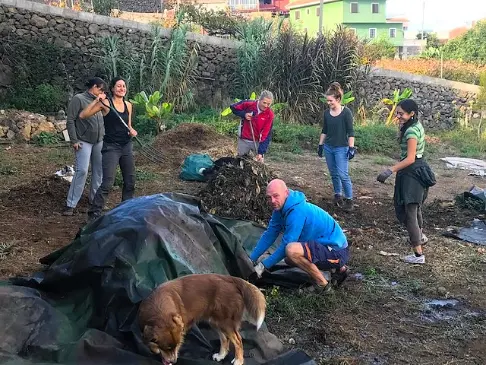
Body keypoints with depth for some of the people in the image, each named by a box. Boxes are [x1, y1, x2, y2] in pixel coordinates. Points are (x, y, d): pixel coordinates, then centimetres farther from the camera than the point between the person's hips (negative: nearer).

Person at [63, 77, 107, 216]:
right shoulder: (79, 99, -5)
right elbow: (70, 120, -8)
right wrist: (74, 140, -12)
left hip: (99, 142, 6)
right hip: (84, 142, -6)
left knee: (99, 170, 7)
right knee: (81, 171, -12)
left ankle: (94, 198, 23)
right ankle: (71, 204, -7)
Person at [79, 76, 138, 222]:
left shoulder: (128, 105, 8)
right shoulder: (105, 103, -8)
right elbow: (83, 115, -13)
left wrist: (132, 131, -1)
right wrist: (96, 101, -21)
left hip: (127, 146, 6)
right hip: (111, 147, -6)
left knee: (130, 181, 12)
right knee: (107, 183, -13)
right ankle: (94, 214, -5)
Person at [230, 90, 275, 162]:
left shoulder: (270, 114, -16)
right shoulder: (248, 104, -15)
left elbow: (266, 134, -17)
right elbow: (233, 107, 1)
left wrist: (261, 152, -24)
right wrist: (244, 114, -18)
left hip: (258, 141, -1)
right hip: (244, 140, 1)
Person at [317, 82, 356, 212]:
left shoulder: (346, 112, -10)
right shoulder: (327, 113, 5)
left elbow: (350, 132, -9)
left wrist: (351, 148, -13)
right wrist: (320, 145, 15)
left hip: (341, 148, -5)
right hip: (328, 148, 5)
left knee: (343, 174, -10)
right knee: (334, 174, 12)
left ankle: (349, 199, 0)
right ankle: (338, 195, 24)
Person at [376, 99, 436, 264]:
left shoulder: (411, 131, -21)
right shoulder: (417, 126, 9)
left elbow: (410, 159, -27)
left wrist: (390, 171, -31)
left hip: (412, 173, -11)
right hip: (418, 170, 11)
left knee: (410, 212, -8)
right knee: (415, 206, 30)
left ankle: (418, 255, -6)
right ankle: (420, 236, 52)